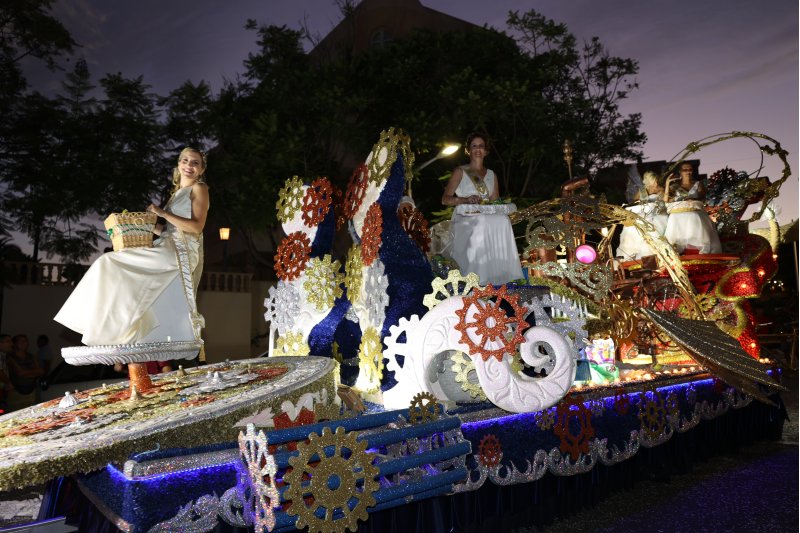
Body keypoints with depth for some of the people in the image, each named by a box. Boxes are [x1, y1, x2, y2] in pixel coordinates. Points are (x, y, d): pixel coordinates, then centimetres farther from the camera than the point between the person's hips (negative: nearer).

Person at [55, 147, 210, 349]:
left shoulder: (199, 188, 0)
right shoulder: (177, 192, 24)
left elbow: (196, 227, -13)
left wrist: (162, 213, -11)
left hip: (181, 254, -8)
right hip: (169, 250, 8)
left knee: (112, 264, -12)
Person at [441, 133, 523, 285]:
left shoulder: (491, 175, 22)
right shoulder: (460, 172, 9)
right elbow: (445, 199, 1)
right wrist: (465, 200, -16)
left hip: (488, 218, 4)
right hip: (464, 219, -4)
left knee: (502, 219, -29)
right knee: (480, 224, -37)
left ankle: (498, 276, -28)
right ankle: (477, 278, -33)